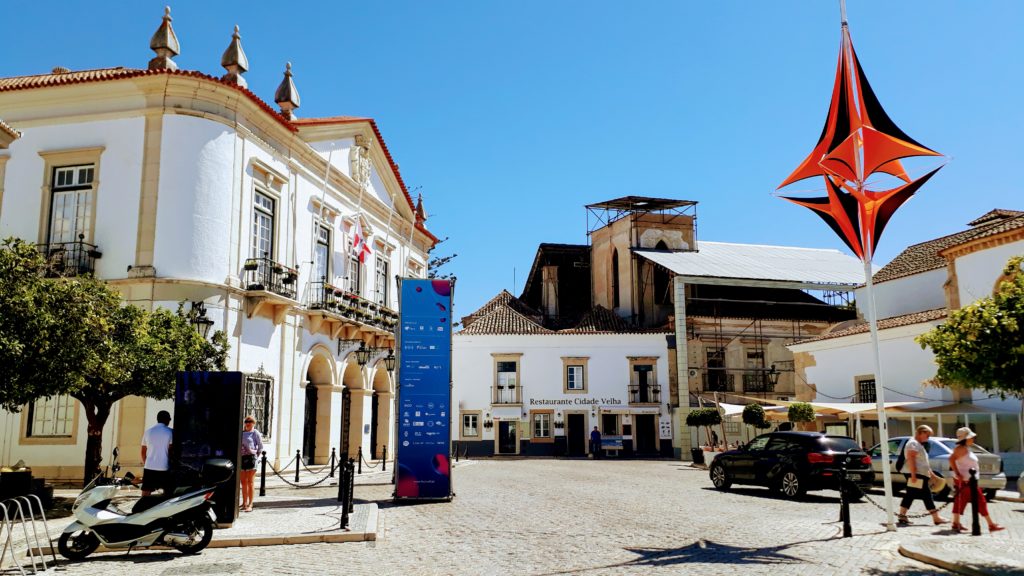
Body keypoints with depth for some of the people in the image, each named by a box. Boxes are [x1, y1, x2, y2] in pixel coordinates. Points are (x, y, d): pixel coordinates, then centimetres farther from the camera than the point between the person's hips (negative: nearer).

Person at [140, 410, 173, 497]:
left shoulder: (148, 431, 8)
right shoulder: (170, 432, -4)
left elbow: (143, 452, 12)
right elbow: (171, 451, -5)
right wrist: (172, 465, 9)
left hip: (149, 467, 3)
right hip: (164, 467, -3)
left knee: (145, 494, 3)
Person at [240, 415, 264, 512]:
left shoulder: (255, 433, -1)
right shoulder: (241, 432, 12)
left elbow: (260, 446, 2)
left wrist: (256, 454, 0)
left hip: (251, 457, -5)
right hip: (241, 457, 5)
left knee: (250, 482, -2)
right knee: (243, 482, 10)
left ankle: (250, 504, 2)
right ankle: (244, 503, 20)